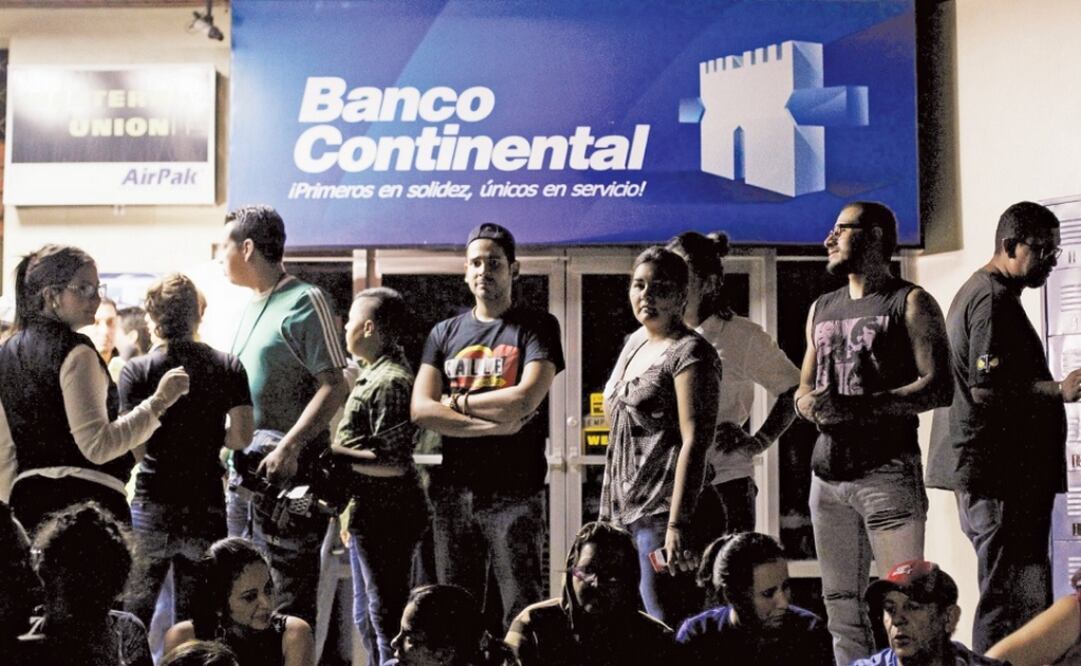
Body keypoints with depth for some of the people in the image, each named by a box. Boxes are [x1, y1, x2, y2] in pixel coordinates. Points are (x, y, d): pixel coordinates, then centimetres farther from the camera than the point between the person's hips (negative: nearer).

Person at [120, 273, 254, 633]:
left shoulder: (137, 370, -5)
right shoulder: (229, 367, 1)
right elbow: (242, 436, -6)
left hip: (152, 507, -2)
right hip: (207, 508, 2)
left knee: (133, 616, 9)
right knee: (196, 617, 10)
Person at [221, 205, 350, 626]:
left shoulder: (303, 301, -9)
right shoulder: (253, 307, 17)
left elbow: (334, 387, -16)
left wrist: (289, 448, -24)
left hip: (286, 467, -9)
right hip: (244, 469, 9)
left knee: (289, 601, -6)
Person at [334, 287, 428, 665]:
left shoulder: (390, 381, -18)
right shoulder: (375, 372, 13)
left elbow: (394, 464, -23)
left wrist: (335, 454, -20)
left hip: (385, 519, -11)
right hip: (368, 514, 11)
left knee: (386, 618, -4)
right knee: (367, 618, 20)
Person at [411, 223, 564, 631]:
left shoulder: (537, 327, 3)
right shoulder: (445, 333, 14)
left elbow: (524, 400, -13)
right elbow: (421, 410, 0)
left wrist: (457, 402, -2)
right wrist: (496, 424, -10)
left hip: (514, 493, -4)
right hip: (453, 491, 4)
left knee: (522, 612, -4)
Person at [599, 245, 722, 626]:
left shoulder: (690, 353, -9)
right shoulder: (634, 343, 16)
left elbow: (694, 441, -18)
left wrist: (676, 524, -25)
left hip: (662, 510, -8)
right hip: (624, 509, 8)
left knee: (669, 627, -8)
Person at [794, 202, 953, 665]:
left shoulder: (910, 303, 0)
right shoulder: (822, 309, 20)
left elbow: (938, 387, -10)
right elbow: (804, 388, 22)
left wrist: (857, 408, -19)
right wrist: (808, 403, -4)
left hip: (887, 473, -6)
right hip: (828, 472, 6)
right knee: (840, 603, 8)